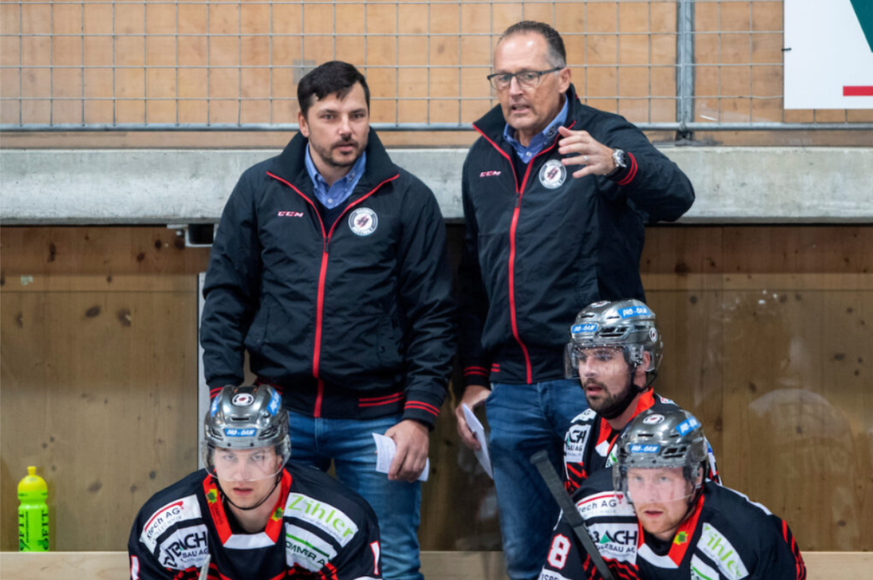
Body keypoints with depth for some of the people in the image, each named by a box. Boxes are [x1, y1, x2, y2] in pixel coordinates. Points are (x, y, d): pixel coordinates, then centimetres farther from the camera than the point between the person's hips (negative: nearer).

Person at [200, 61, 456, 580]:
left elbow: (433, 316, 0)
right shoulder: (261, 190, 6)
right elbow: (226, 297, 9)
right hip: (281, 415, 2)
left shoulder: (408, 199, 1)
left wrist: (420, 415, -7)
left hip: (375, 418, -2)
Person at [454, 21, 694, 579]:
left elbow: (676, 195, -24)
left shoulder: (605, 137, -4)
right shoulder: (484, 158, 14)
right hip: (511, 389, 6)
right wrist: (473, 376, 18)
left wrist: (617, 164, -45)